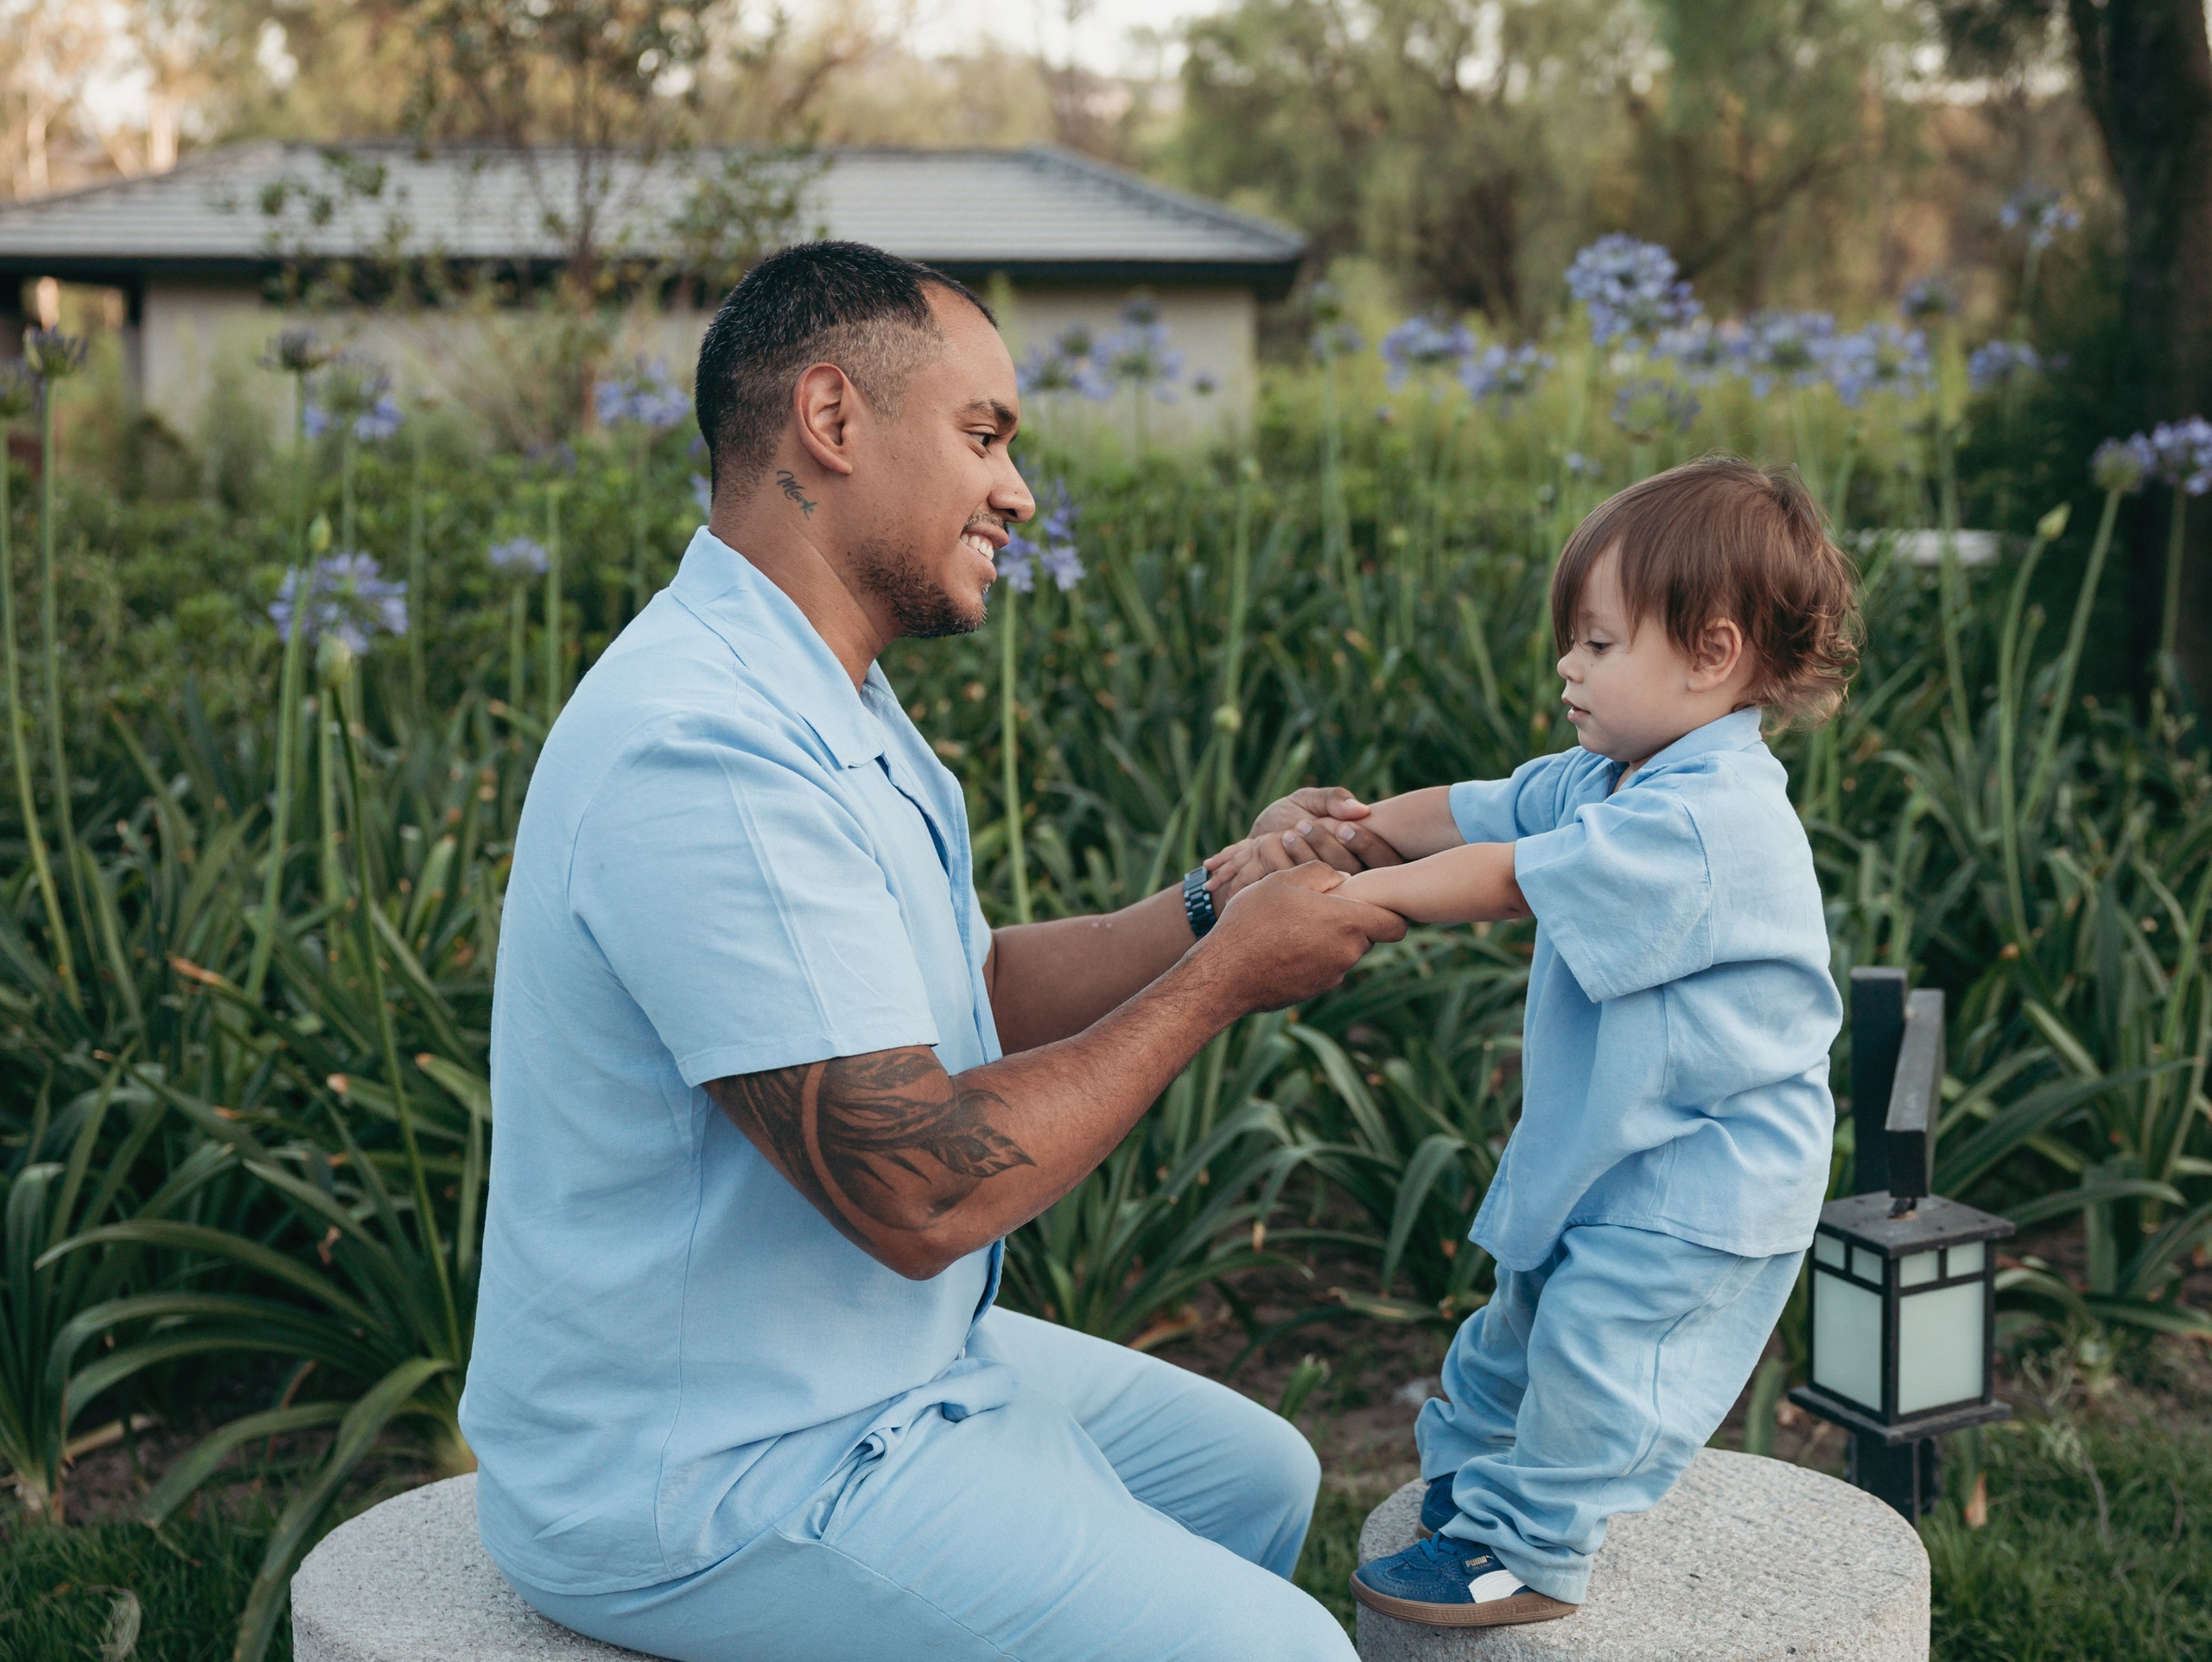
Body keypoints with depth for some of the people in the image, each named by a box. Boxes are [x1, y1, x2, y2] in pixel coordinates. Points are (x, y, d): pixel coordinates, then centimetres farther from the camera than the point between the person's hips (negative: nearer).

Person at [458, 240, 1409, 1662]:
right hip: (712, 1490, -10)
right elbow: (922, 1195, -29)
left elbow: (977, 994, 12)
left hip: (876, 1366, 11)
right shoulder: (704, 749, -28)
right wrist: (1220, 979, -18)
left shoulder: (825, 707, 9)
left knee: (1258, 1479, 21)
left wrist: (1222, 900, 0)